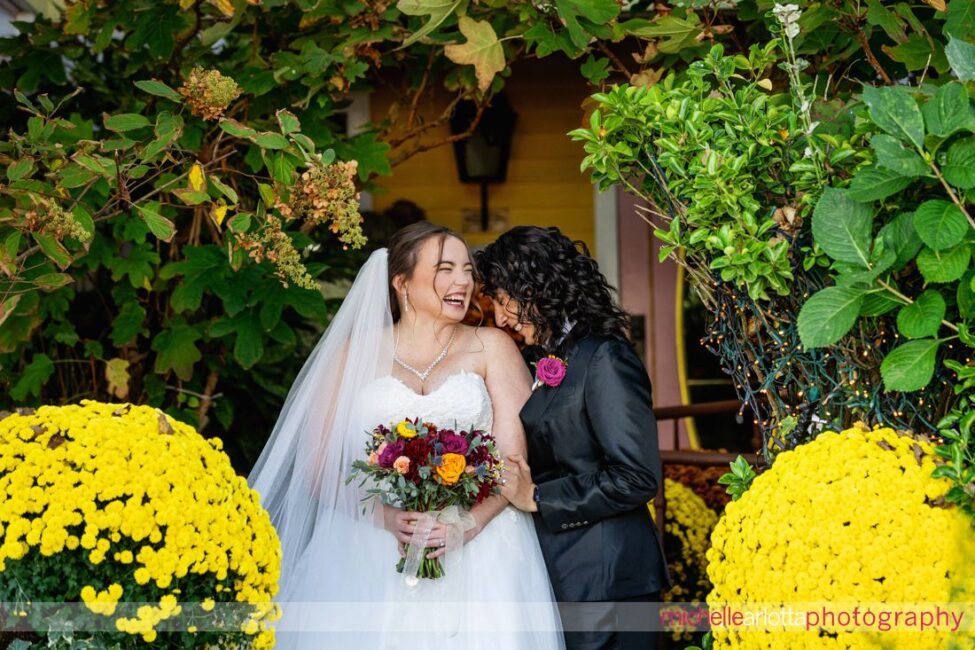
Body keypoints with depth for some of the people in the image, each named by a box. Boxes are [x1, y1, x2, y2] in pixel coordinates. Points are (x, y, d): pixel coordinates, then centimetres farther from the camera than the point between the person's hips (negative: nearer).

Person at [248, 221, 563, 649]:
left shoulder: (491, 348, 10)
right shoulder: (357, 353, 9)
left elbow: (517, 458, 0)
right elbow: (319, 466, 4)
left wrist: (469, 523, -16)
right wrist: (387, 516, -12)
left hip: (478, 552, 0)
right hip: (373, 557, 0)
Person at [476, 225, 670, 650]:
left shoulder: (605, 358, -13)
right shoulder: (551, 361, 13)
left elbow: (636, 478, -19)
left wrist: (536, 498, -14)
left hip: (603, 583, -8)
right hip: (559, 575, 8)